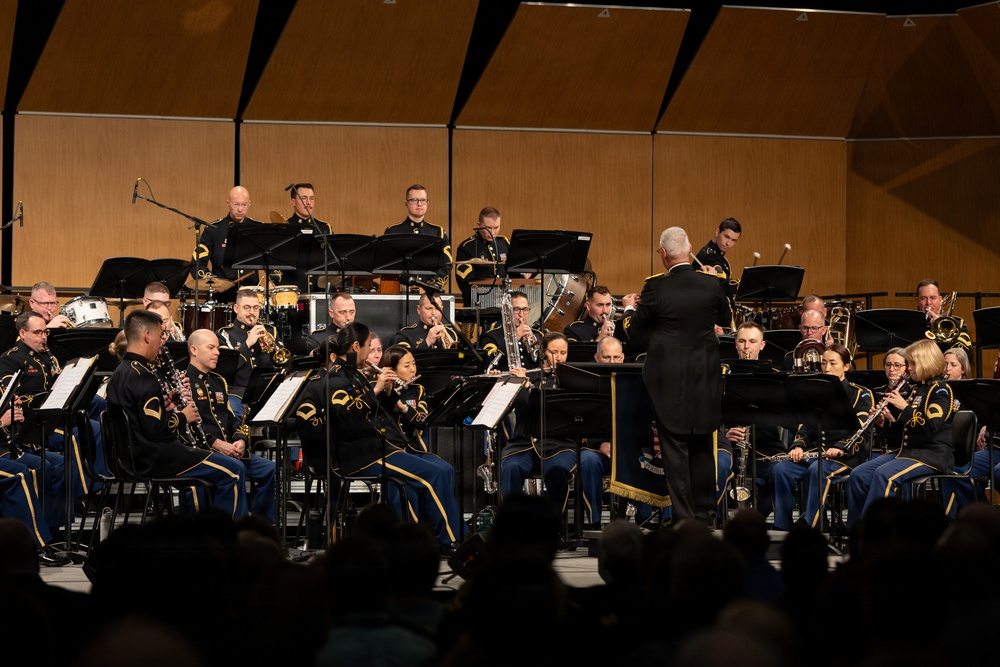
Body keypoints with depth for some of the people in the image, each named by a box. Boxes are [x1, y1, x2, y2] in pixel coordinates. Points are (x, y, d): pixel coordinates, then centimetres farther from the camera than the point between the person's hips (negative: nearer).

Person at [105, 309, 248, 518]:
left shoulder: (121, 372, 11)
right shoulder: (142, 376, -20)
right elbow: (156, 428, -25)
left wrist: (167, 403, 7)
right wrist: (183, 417, -9)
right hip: (156, 459, -11)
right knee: (233, 471, -10)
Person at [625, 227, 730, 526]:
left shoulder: (656, 287, -13)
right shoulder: (712, 285, -5)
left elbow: (637, 328, -3)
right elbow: (725, 319, 12)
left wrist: (639, 306, 16)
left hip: (669, 378, -3)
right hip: (705, 377, 3)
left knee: (674, 448, 3)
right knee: (702, 448, 15)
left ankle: (683, 516, 2)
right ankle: (705, 513, 20)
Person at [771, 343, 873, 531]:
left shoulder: (860, 395, 3)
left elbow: (861, 432, -9)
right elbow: (805, 426, 15)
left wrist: (840, 448, -26)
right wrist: (798, 446, -6)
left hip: (846, 455, -5)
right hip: (815, 451, 5)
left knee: (816, 470, -37)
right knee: (781, 469, -23)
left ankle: (808, 527, -37)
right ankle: (781, 528, -24)